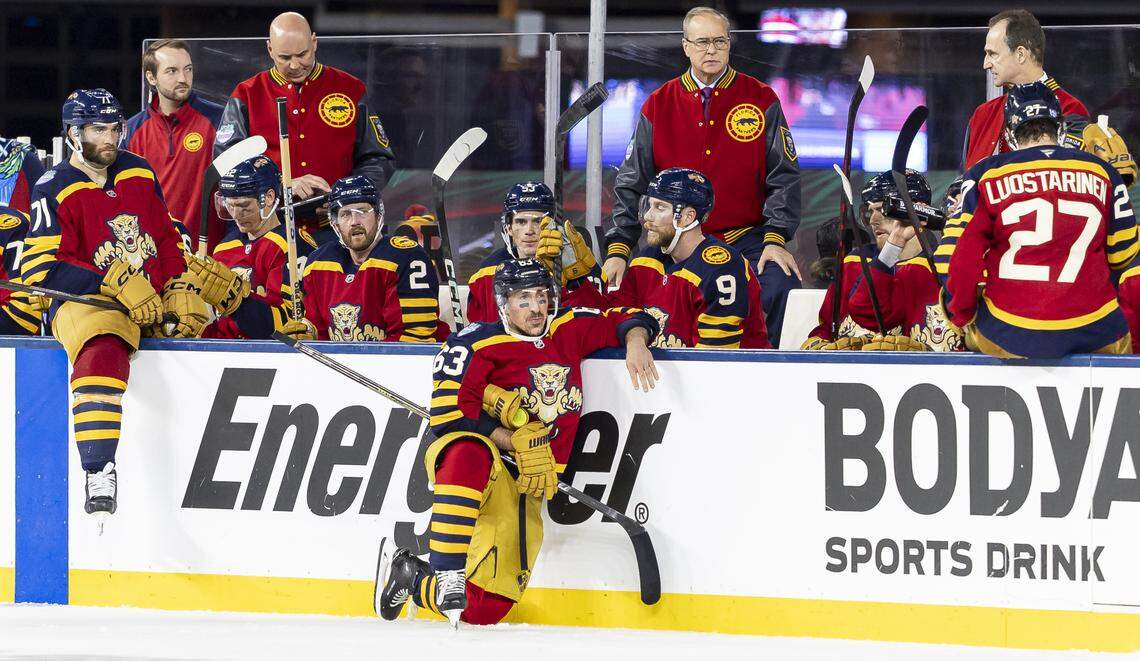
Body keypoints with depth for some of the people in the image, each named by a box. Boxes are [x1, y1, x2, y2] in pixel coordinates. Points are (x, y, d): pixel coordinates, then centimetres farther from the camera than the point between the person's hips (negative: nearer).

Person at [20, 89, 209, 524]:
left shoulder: (139, 174, 15)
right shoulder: (55, 191, -4)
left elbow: (168, 239, 23)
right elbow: (39, 270, -11)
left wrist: (181, 287, 5)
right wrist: (113, 284, -18)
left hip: (155, 302, 8)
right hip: (84, 302, -8)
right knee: (103, 354, -35)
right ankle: (99, 473, -43)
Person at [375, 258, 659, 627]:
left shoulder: (568, 330, 10)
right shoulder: (476, 344, -8)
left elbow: (622, 321, 22)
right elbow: (449, 415, -15)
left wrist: (635, 343, -1)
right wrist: (513, 441, -18)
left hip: (522, 486, 5)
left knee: (484, 609, -5)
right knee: (471, 455, -46)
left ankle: (407, 576, 23)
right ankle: (447, 570, -40)